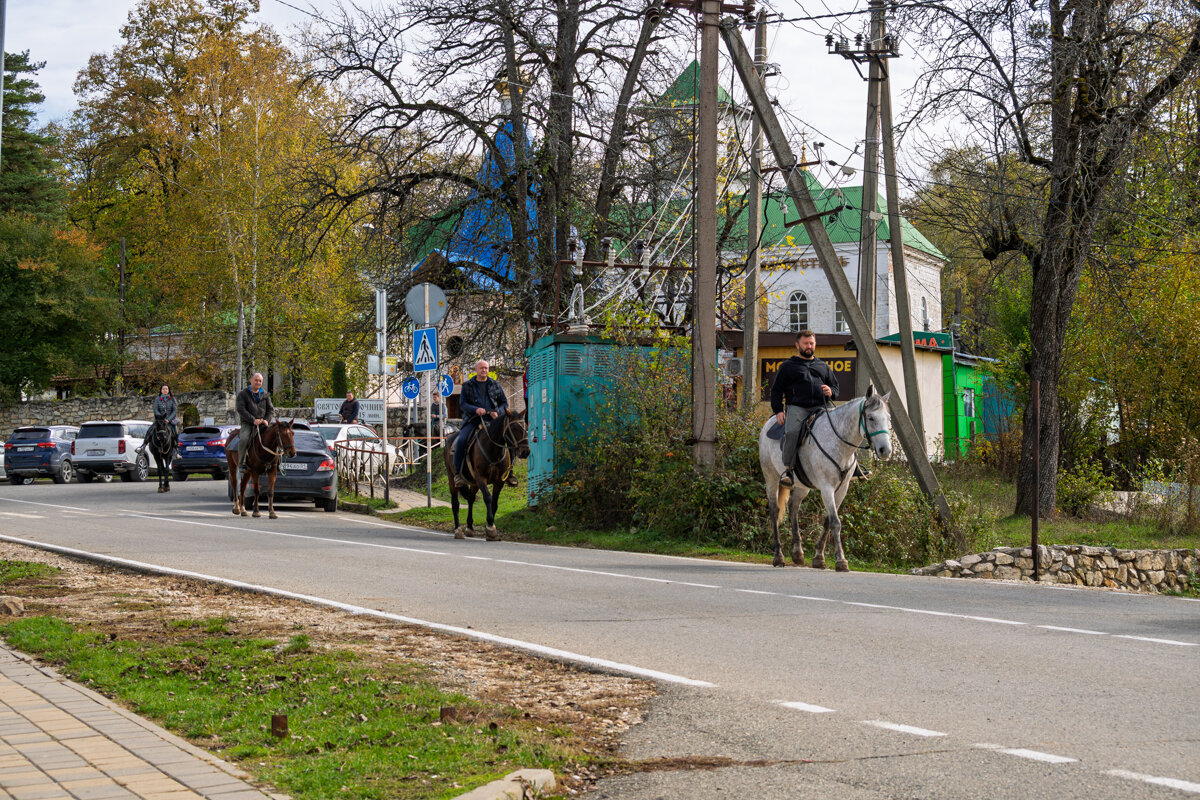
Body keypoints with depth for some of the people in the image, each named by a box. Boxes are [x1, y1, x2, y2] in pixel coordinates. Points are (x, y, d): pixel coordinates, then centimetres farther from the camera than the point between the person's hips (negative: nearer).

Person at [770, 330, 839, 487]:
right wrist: (778, 410, -1)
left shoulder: (823, 367, 27)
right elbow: (776, 390, 15)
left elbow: (836, 387, 31)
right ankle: (788, 470, -29)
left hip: (820, 407, 3)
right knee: (792, 432, -34)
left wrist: (831, 392, 4)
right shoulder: (788, 366, 17)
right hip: (796, 407, -3)